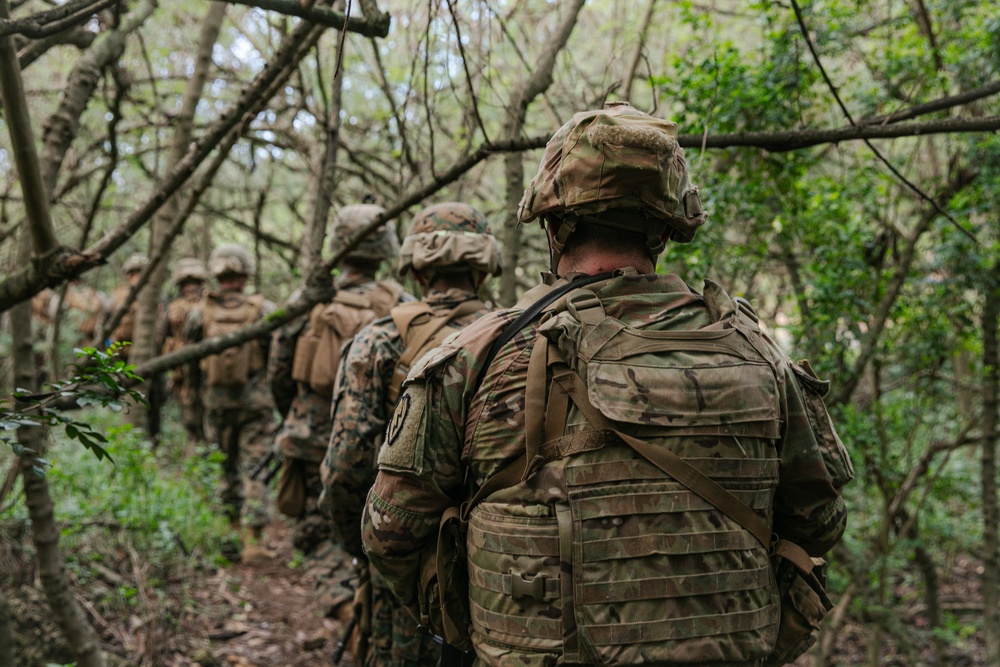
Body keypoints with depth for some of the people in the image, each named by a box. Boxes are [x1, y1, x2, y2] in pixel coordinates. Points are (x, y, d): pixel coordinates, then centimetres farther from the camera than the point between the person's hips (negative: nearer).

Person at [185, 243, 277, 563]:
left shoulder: (199, 312, -1)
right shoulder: (263, 310, -8)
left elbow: (190, 362, 7)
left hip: (216, 401, 3)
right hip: (255, 401, -3)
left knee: (227, 465, 18)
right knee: (255, 468, 1)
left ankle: (234, 527, 27)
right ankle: (253, 540, -2)